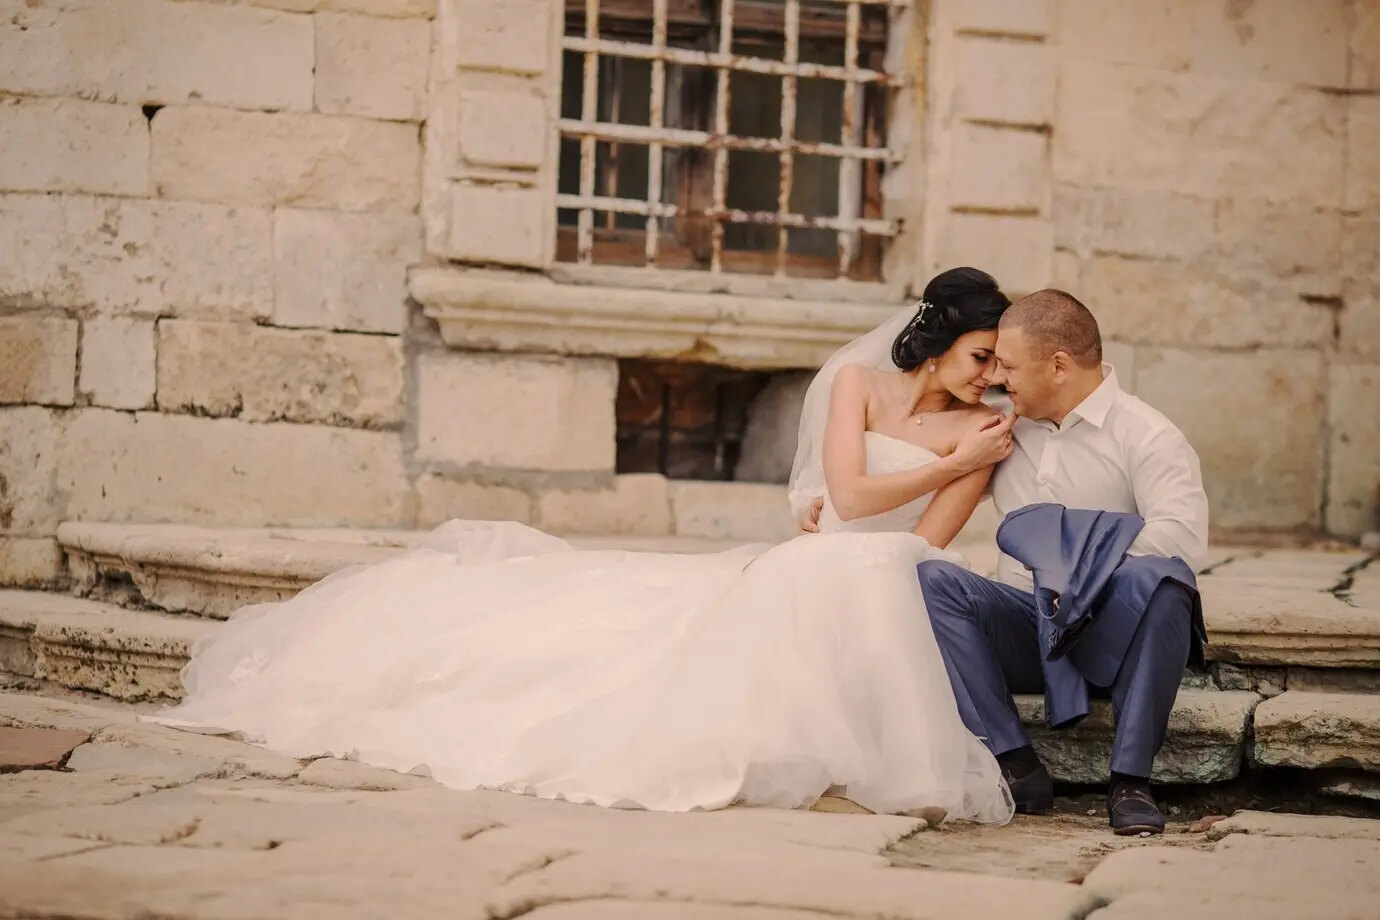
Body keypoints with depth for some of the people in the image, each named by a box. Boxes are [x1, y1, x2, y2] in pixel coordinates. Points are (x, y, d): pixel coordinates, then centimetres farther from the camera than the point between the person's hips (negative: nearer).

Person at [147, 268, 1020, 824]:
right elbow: (847, 493, -8)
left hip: (881, 597, -3)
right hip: (792, 575, 3)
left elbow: (924, 548, -6)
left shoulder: (984, 431, 3)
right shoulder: (860, 380, 6)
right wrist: (953, 466, -7)